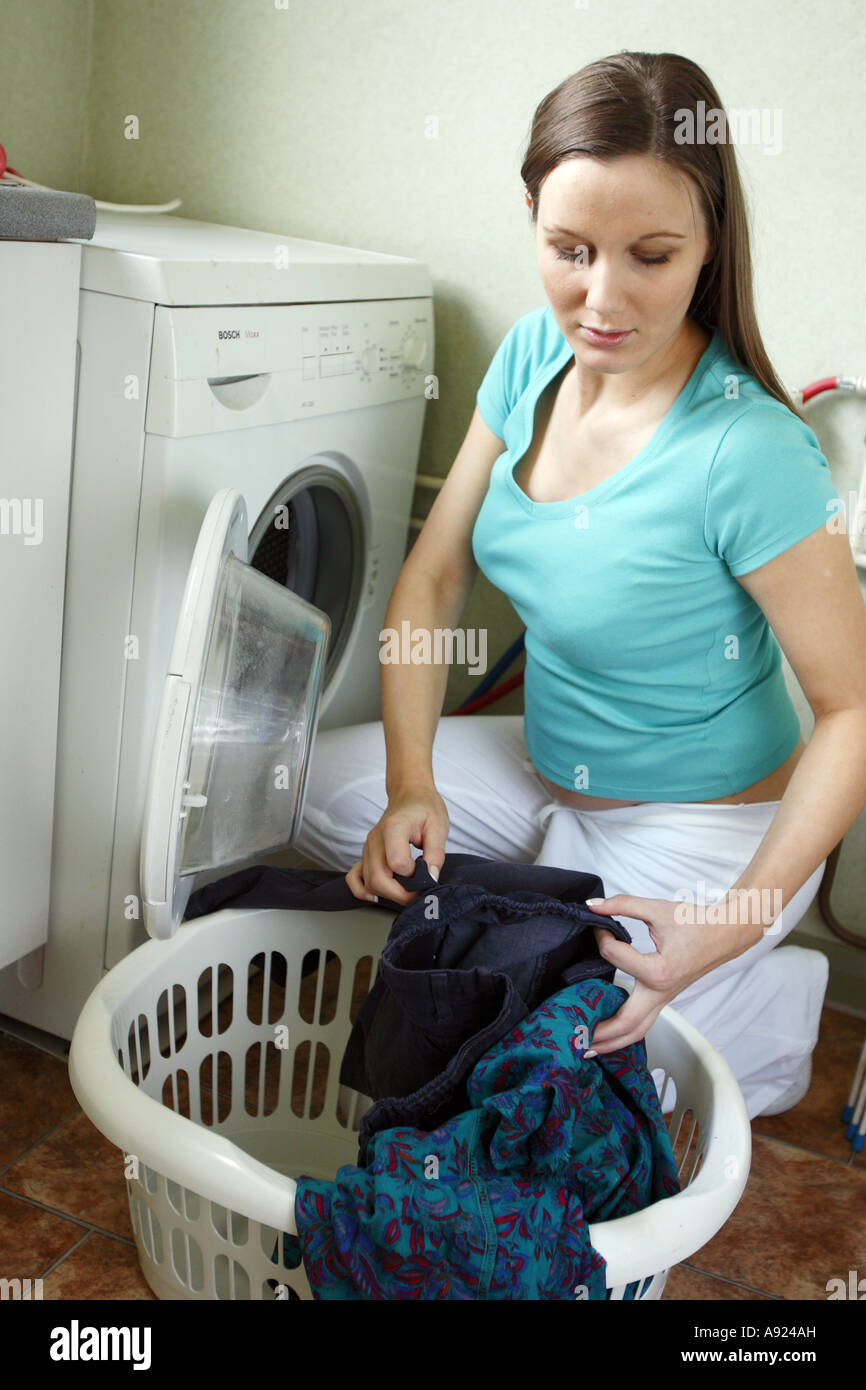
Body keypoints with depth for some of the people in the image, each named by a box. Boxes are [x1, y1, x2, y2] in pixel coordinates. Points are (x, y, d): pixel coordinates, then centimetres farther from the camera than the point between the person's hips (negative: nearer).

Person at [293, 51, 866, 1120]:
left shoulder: (746, 452, -28)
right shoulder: (533, 354, -8)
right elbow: (429, 584, -5)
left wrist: (737, 921, -29)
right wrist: (413, 785, -18)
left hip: (698, 826, -6)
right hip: (550, 773, 7)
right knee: (296, 782, 1)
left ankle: (774, 1003, 11)